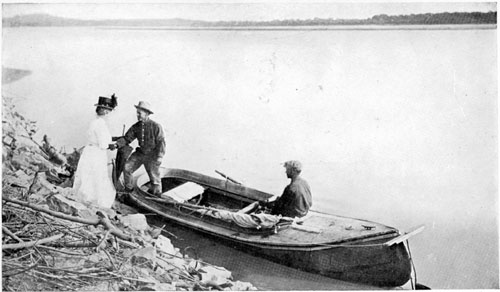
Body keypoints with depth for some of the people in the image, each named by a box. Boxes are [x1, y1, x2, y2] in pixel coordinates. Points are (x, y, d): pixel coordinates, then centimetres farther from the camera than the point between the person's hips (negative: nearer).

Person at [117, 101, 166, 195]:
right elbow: (127, 138, -3)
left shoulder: (156, 126, -18)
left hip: (152, 156, -5)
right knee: (127, 168, -5)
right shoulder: (136, 127, -4)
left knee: (154, 177, 2)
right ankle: (128, 189, 15)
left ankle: (157, 197, 22)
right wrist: (116, 144, -19)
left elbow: (161, 142, -18)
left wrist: (159, 157, -27)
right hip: (140, 153, 5)